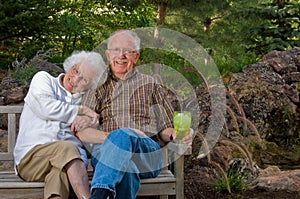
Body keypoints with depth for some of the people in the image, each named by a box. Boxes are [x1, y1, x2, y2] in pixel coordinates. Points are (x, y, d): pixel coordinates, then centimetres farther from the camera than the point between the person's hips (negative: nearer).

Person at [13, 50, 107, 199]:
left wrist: (90, 119, -5)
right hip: (31, 156, -2)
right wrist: (81, 110, 5)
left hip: (71, 157, 3)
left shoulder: (82, 99, 25)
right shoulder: (43, 79, 15)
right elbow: (47, 108, -4)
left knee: (60, 171, -35)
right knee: (66, 148, -36)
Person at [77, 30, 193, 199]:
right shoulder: (99, 87, 21)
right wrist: (111, 136, -12)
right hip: (104, 152, 0)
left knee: (124, 135, -38)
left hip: (148, 153, 0)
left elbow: (165, 129, 21)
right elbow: (82, 132, 8)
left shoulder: (150, 85, 24)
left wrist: (176, 134, -5)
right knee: (125, 169, -40)